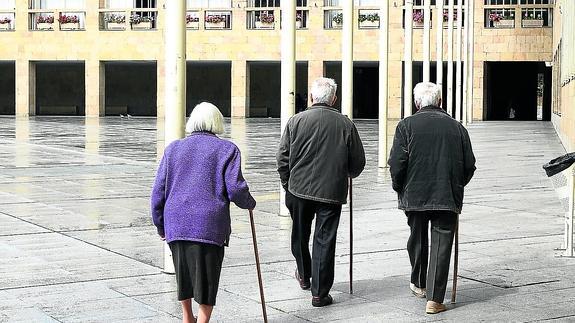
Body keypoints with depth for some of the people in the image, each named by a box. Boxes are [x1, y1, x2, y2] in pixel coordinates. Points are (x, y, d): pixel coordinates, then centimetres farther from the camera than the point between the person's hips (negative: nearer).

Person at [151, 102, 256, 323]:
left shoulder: (174, 148, 9)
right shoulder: (227, 149, -1)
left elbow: (158, 190, 7)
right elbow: (235, 189, -9)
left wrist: (160, 225, 17)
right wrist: (249, 204, 12)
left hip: (176, 223, 4)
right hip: (210, 225, -4)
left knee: (184, 272, 23)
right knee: (207, 278, 8)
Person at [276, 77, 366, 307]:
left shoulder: (296, 121, -5)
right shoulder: (345, 124, -4)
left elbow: (282, 158, -2)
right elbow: (358, 162, 3)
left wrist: (287, 185, 13)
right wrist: (347, 174, 25)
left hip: (299, 190, 1)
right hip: (332, 192, -1)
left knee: (300, 236, 21)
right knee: (324, 241, 5)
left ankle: (304, 276, 40)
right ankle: (320, 293, 7)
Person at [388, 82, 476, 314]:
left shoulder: (407, 125, -3)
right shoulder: (456, 127, 5)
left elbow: (396, 163, -9)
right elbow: (469, 165, 7)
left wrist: (399, 188, 7)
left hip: (414, 196, 0)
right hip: (448, 198, 0)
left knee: (417, 241, 21)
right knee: (442, 246, 2)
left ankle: (419, 284, 37)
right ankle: (434, 299, -1)